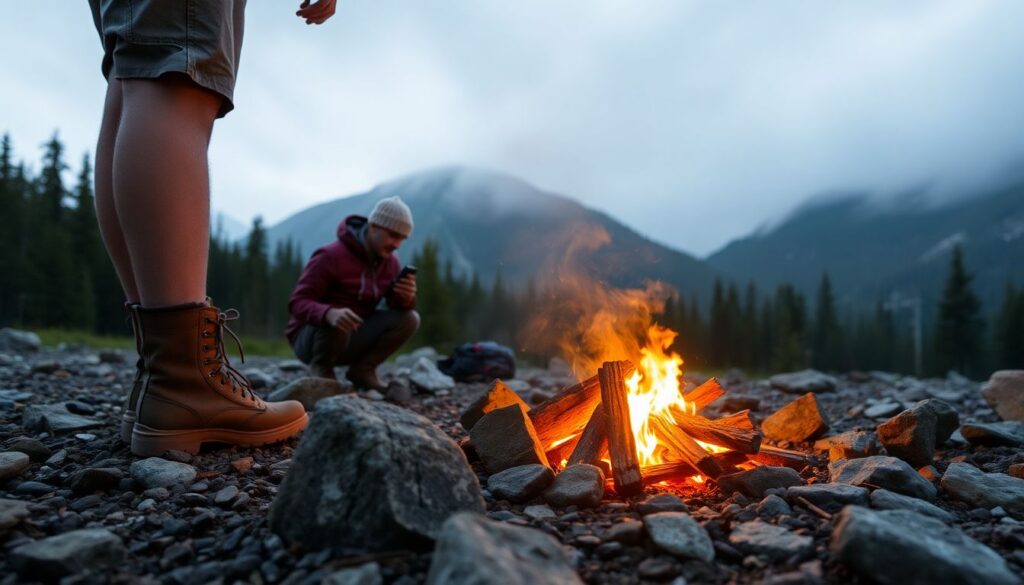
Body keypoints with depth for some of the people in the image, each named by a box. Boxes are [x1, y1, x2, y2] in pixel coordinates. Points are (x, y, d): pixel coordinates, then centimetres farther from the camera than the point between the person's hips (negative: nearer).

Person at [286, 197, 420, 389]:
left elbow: (400, 307, -3)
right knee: (337, 323, -39)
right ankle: (320, 367, -8)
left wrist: (406, 297, -29)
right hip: (309, 337, -5)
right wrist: (330, 314, -48)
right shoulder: (331, 256, -21)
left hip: (351, 338, 5)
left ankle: (362, 369, -2)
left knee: (409, 319, -14)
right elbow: (297, 302, -26)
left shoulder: (390, 263, -1)